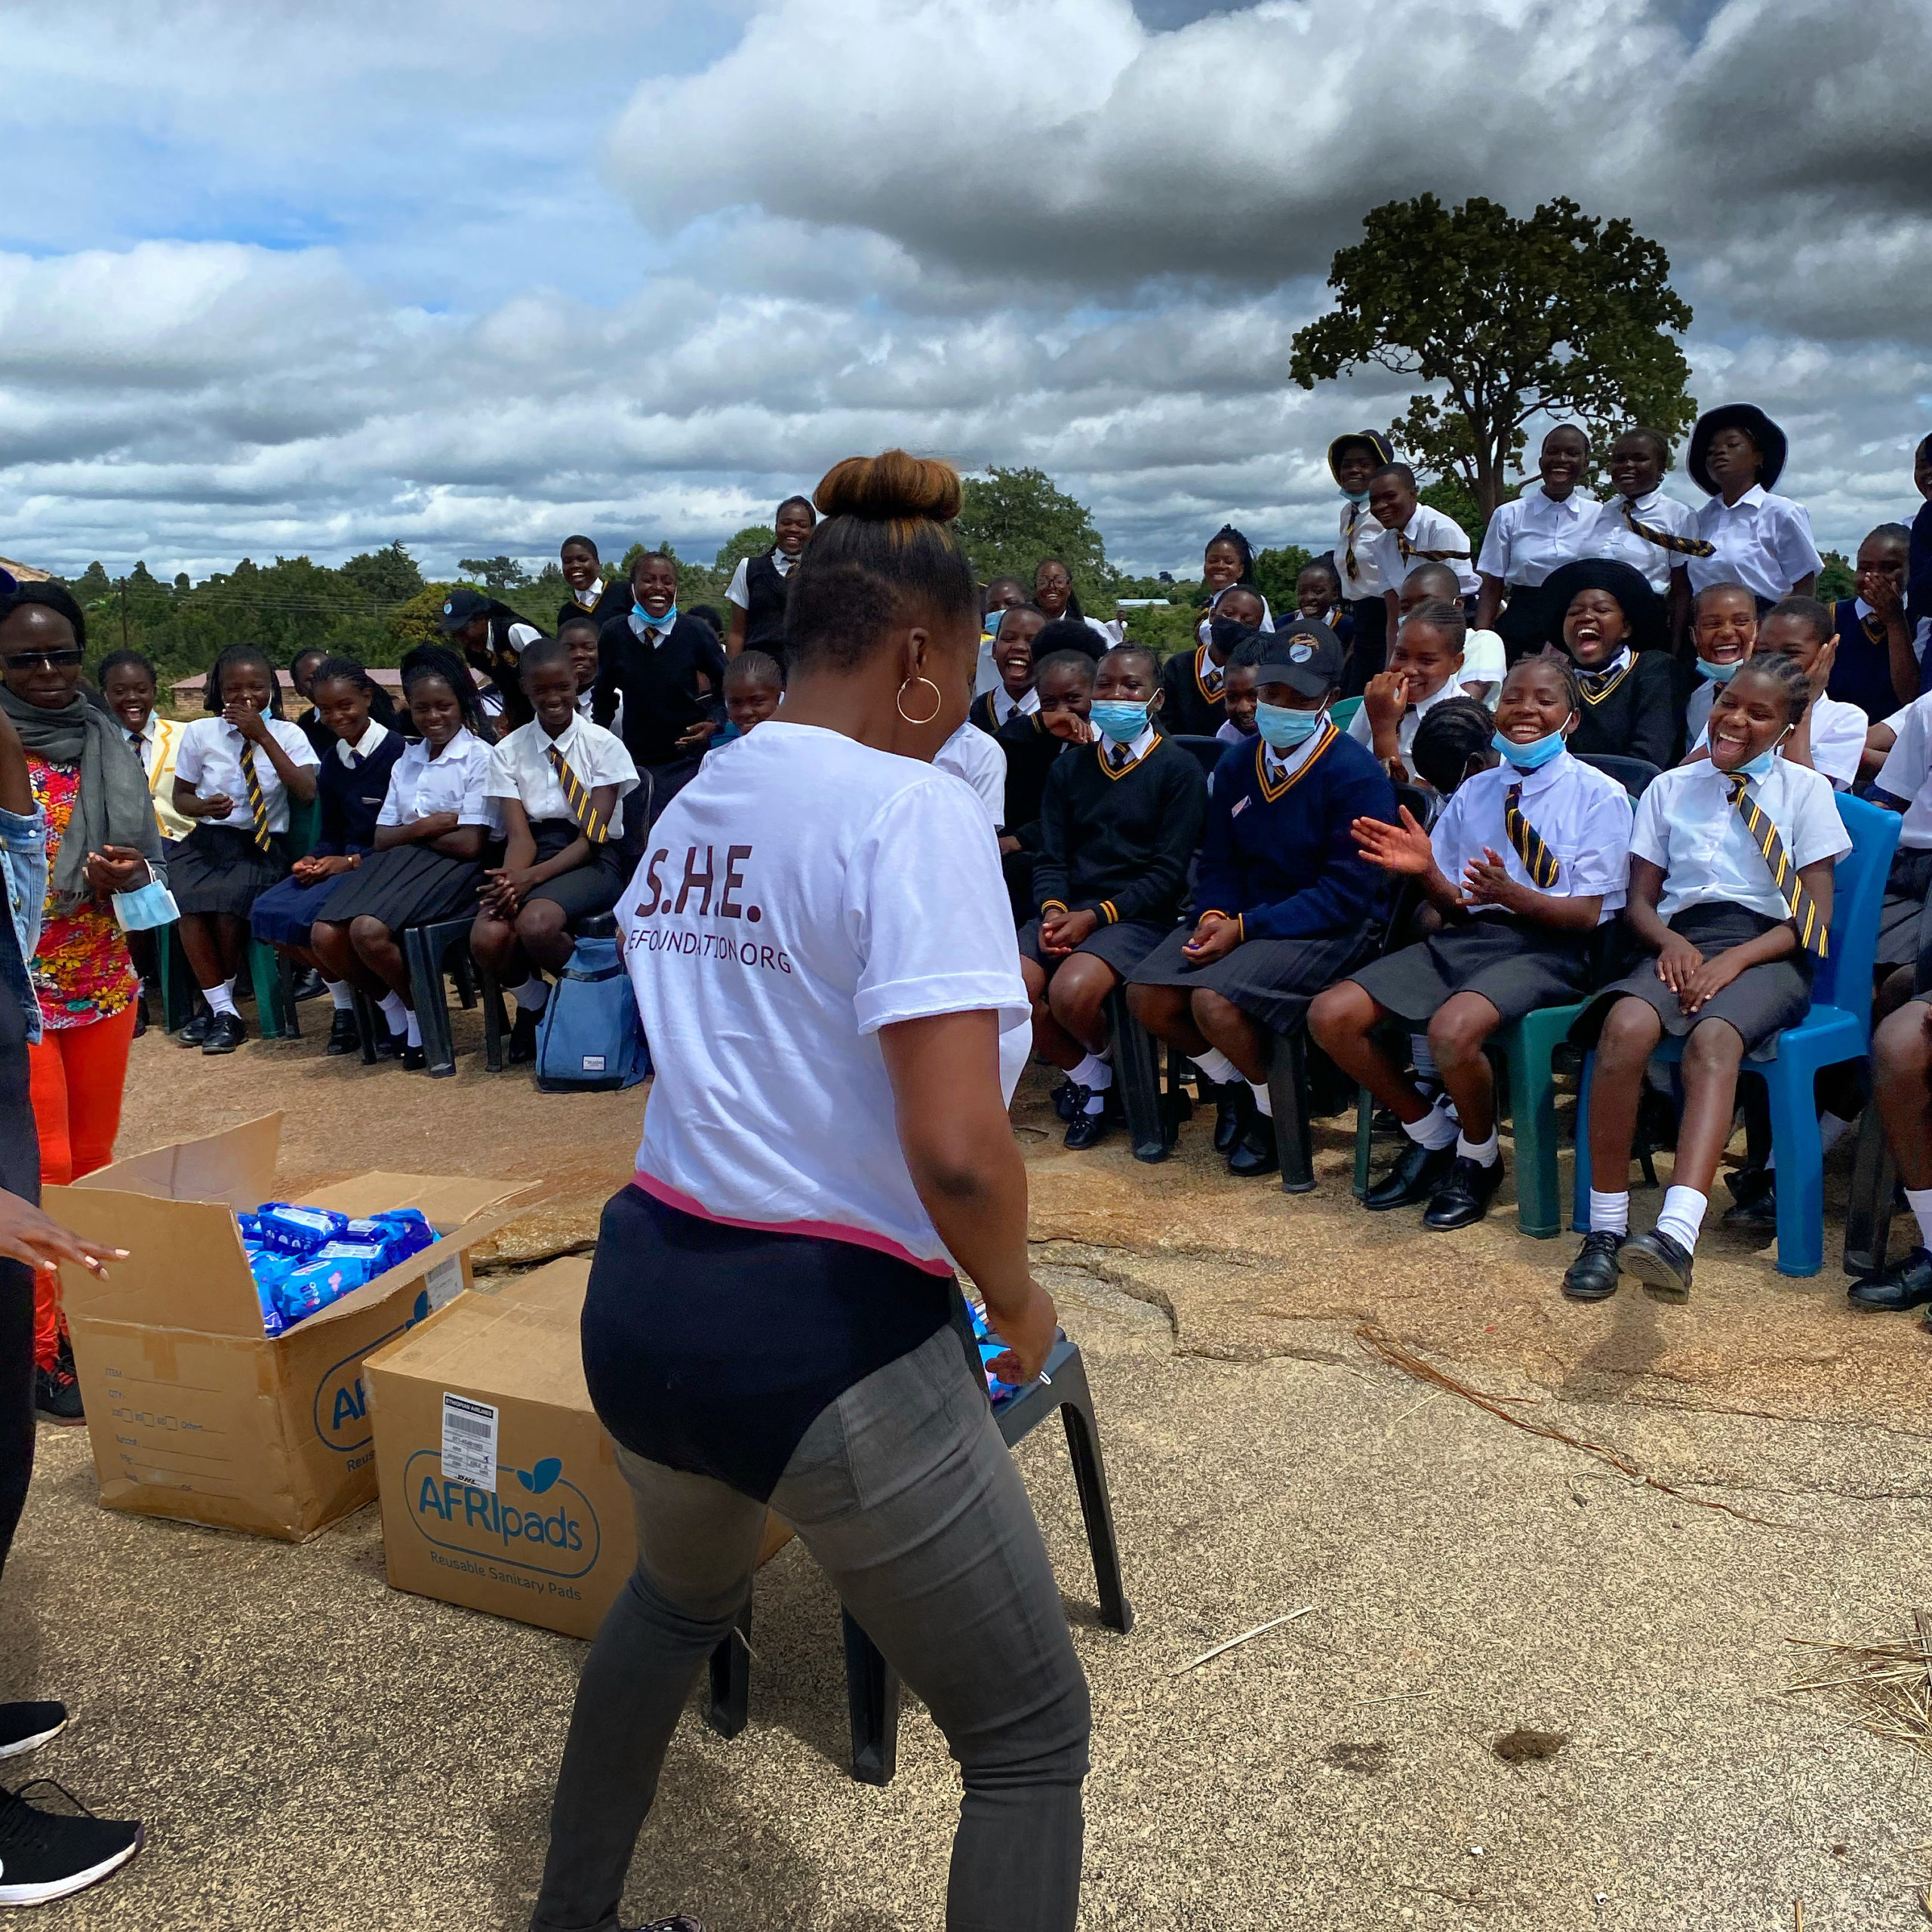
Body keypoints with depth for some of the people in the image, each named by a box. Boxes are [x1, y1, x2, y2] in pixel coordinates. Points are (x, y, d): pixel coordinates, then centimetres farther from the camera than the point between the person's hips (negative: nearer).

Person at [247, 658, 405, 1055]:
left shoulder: (396, 752, -11)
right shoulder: (332, 761, 14)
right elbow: (331, 833, 17)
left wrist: (350, 862, -17)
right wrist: (313, 859, -5)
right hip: (342, 861, 8)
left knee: (306, 916, -26)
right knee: (267, 911, -10)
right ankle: (344, 999, 3)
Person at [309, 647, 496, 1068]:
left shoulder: (479, 758, -1)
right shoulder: (406, 761, 20)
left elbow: (471, 844, -10)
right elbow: (382, 839, 13)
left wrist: (413, 832, 2)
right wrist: (426, 827, -6)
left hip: (451, 869, -6)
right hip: (398, 864, 6)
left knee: (369, 931, -31)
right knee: (325, 935, -18)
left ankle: (420, 1014, -4)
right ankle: (394, 1013, 5)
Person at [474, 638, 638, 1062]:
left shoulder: (603, 744, -3)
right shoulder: (509, 751, 6)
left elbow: (592, 836, -9)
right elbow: (520, 835, -3)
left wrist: (532, 877, -23)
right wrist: (513, 877, -27)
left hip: (591, 863, -3)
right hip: (534, 852, 3)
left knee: (536, 924, -35)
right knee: (487, 938, -28)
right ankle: (534, 1004, 5)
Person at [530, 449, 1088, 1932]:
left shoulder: (693, 805, 8)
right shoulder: (913, 811, -15)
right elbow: (956, 1147, -26)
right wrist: (1018, 1299, -6)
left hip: (641, 1303, 8)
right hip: (826, 1337, -8)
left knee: (678, 1600, 37)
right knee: (1032, 1738, 11)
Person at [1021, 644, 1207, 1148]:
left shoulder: (1178, 768, 2)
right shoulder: (1068, 769, 16)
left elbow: (1168, 872, -5)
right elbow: (1051, 859, 11)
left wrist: (1097, 916, -15)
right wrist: (1054, 910, -11)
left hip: (1140, 915, -4)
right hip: (1069, 909, 5)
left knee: (1071, 992, -32)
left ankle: (1103, 1061, 6)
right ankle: (1084, 1074, 5)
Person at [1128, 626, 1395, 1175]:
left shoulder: (1357, 775, -13)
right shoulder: (1237, 767, 7)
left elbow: (1347, 894, -17)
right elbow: (1218, 863, 11)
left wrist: (1245, 927, -22)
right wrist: (1214, 916, -13)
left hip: (1331, 928, -6)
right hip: (1242, 917, 7)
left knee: (1215, 1002, -29)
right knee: (1147, 994, -14)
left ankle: (1274, 1108, 3)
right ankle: (1233, 1086, 15)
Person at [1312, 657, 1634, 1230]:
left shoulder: (1600, 796, 0)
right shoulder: (1474, 792, 15)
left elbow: (1587, 914, -6)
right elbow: (1454, 906, 13)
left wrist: (1514, 895, -24)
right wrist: (1427, 871, -9)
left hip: (1546, 948, -5)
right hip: (1466, 935, 6)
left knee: (1453, 1028, -36)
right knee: (1331, 1015, -14)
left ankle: (1479, 1157, -3)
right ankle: (1431, 1136, 8)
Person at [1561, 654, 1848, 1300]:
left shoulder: (1805, 790, 12)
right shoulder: (1670, 788, 19)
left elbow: (1816, 918, 4)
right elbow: (1639, 901, 15)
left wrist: (1734, 960, -13)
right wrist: (1670, 942, -9)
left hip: (1768, 950, -2)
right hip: (1682, 942, 2)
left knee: (1712, 1039, -37)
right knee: (1626, 1025, -33)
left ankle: (1676, 1235, -53)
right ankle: (1605, 1230, -29)